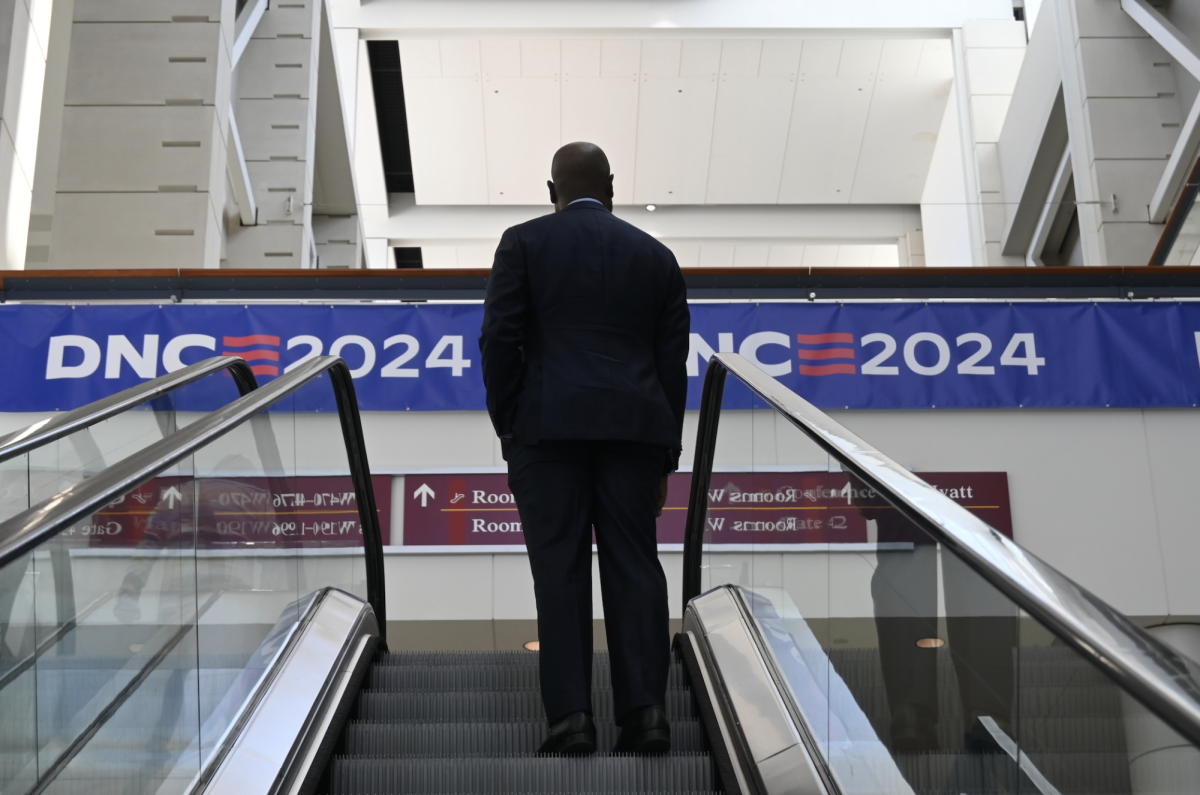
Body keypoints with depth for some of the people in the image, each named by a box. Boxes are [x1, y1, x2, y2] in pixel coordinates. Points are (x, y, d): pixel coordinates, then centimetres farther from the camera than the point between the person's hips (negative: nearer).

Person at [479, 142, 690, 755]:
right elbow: (672, 361, 11)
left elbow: (499, 339, -2)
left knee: (559, 571, -1)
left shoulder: (524, 242, 7)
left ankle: (570, 718, -3)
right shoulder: (656, 255, 15)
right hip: (635, 427, 2)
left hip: (550, 425, -2)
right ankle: (645, 711, -1)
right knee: (635, 567, 4)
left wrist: (507, 427, 5)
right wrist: (665, 456, 15)